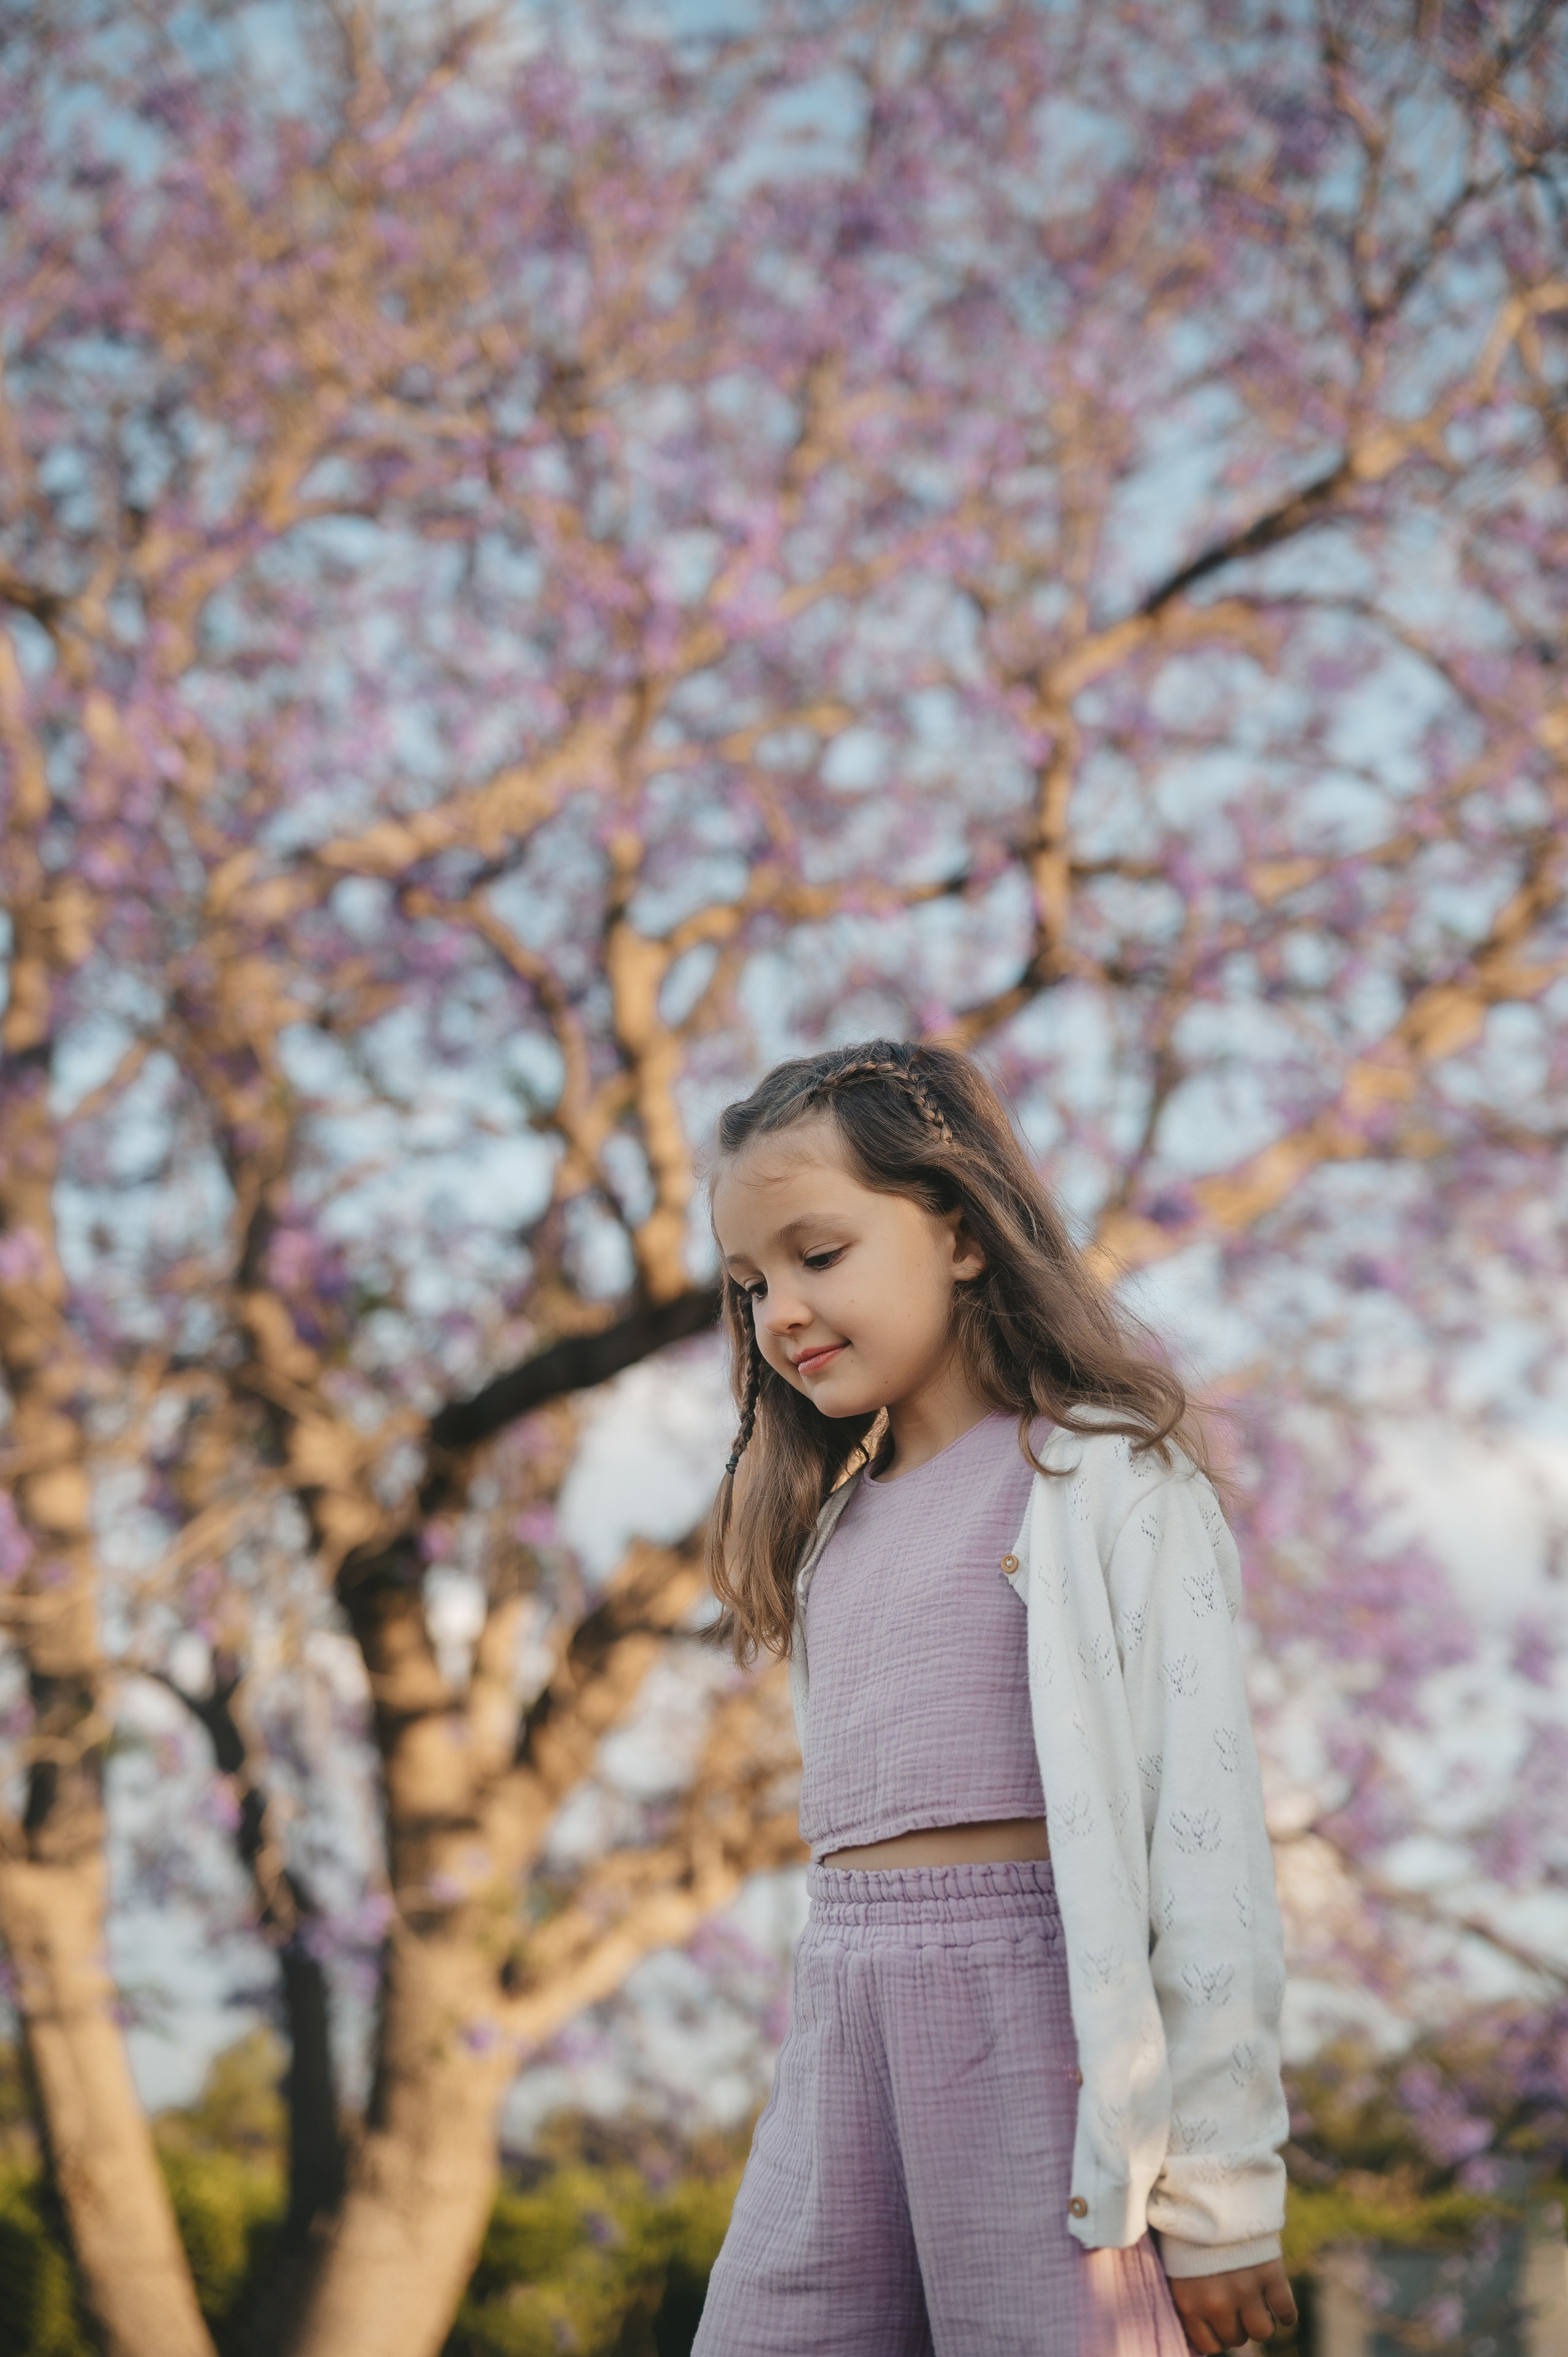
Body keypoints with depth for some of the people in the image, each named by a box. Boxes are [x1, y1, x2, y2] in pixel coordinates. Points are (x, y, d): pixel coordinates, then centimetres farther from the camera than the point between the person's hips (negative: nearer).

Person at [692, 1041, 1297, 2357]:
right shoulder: (835, 1526, 20)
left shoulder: (1109, 1480, -2)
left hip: (1048, 2030, -6)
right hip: (846, 2046, 6)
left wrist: (1218, 2190, -12)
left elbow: (1204, 1827, -8)